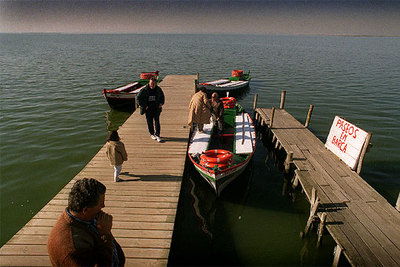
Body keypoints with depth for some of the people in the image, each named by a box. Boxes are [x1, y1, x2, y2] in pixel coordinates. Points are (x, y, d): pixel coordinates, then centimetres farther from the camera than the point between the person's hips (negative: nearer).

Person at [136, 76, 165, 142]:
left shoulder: (158, 89, -1)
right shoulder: (144, 90, -10)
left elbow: (162, 97, 18)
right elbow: (138, 98, -6)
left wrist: (161, 103, 2)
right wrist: (144, 106, -10)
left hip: (156, 109, 1)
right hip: (148, 109, -1)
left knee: (157, 121, -5)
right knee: (150, 122, 9)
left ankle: (157, 135, 1)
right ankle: (152, 134, 27)